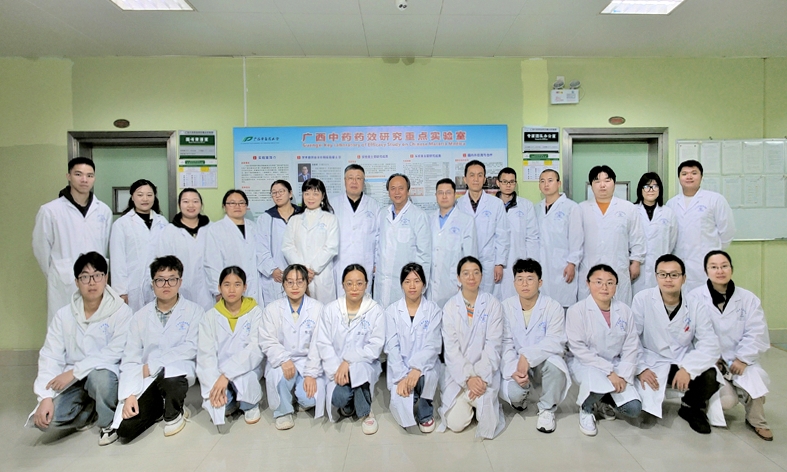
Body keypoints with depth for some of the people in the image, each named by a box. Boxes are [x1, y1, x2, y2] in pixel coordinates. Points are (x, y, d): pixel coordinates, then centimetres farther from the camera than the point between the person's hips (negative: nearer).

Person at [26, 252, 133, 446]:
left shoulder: (121, 311, -10)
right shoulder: (64, 315, 1)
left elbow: (115, 352, -16)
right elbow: (50, 357, -3)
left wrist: (74, 372, -20)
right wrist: (46, 397, -14)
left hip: (105, 374, -3)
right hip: (72, 382, 3)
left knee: (99, 376, -37)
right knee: (46, 419, -21)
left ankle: (108, 422, -6)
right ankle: (89, 412, 12)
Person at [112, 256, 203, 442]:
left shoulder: (194, 311, -2)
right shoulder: (141, 316, 6)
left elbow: (192, 347, -13)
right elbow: (130, 359, 1)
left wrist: (153, 364, -16)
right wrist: (129, 395, -12)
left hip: (179, 372, -3)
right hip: (146, 380, 3)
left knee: (167, 372, -38)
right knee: (125, 430, -16)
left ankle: (174, 413, -4)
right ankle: (161, 406, 18)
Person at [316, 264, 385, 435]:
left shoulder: (376, 311, -7)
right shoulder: (330, 309, -2)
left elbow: (375, 347, -11)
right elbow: (323, 344, -4)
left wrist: (348, 363, -21)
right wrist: (336, 369, -19)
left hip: (365, 365, -1)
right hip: (336, 367, 1)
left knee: (358, 369, -35)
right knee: (339, 397, -26)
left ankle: (365, 411, -6)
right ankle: (347, 403, 14)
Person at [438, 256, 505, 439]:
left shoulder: (493, 304, -4)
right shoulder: (450, 307, -1)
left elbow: (493, 345, -8)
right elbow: (451, 347, -7)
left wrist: (481, 377, -19)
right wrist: (468, 378, -18)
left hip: (485, 371, -1)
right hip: (458, 372, 1)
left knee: (487, 426, -17)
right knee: (455, 424, -11)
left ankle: (485, 402, 17)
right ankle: (469, 401, 21)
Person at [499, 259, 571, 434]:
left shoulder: (553, 307, -12)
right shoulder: (506, 306, -6)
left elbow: (555, 342, -21)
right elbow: (506, 343, -9)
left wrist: (528, 357, -34)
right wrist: (514, 369, -25)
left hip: (543, 362, -1)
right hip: (516, 363, 1)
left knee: (553, 362, -35)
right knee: (512, 393, -27)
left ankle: (547, 409, -6)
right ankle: (521, 395, 16)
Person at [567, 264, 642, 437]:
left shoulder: (624, 310, -1)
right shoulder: (577, 310, -15)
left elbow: (631, 346, -1)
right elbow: (578, 348, -17)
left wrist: (623, 375, -13)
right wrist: (608, 371, -21)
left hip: (616, 366, 4)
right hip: (585, 363, -4)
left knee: (633, 409, -12)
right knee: (597, 381, -37)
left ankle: (605, 400, 24)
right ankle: (585, 408, 0)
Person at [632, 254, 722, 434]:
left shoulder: (696, 307, -5)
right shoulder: (642, 299, -11)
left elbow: (710, 345, -12)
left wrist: (688, 368, -27)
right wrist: (641, 368, -17)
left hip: (684, 364, 3)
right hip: (652, 365, -2)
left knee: (710, 376, -28)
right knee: (639, 405, -24)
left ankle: (693, 408, 8)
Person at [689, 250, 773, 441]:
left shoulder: (748, 299, 0)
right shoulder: (695, 297, -7)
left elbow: (756, 334, -4)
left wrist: (742, 359, -15)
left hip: (738, 360, 3)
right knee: (727, 400, -21)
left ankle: (756, 420, 2)